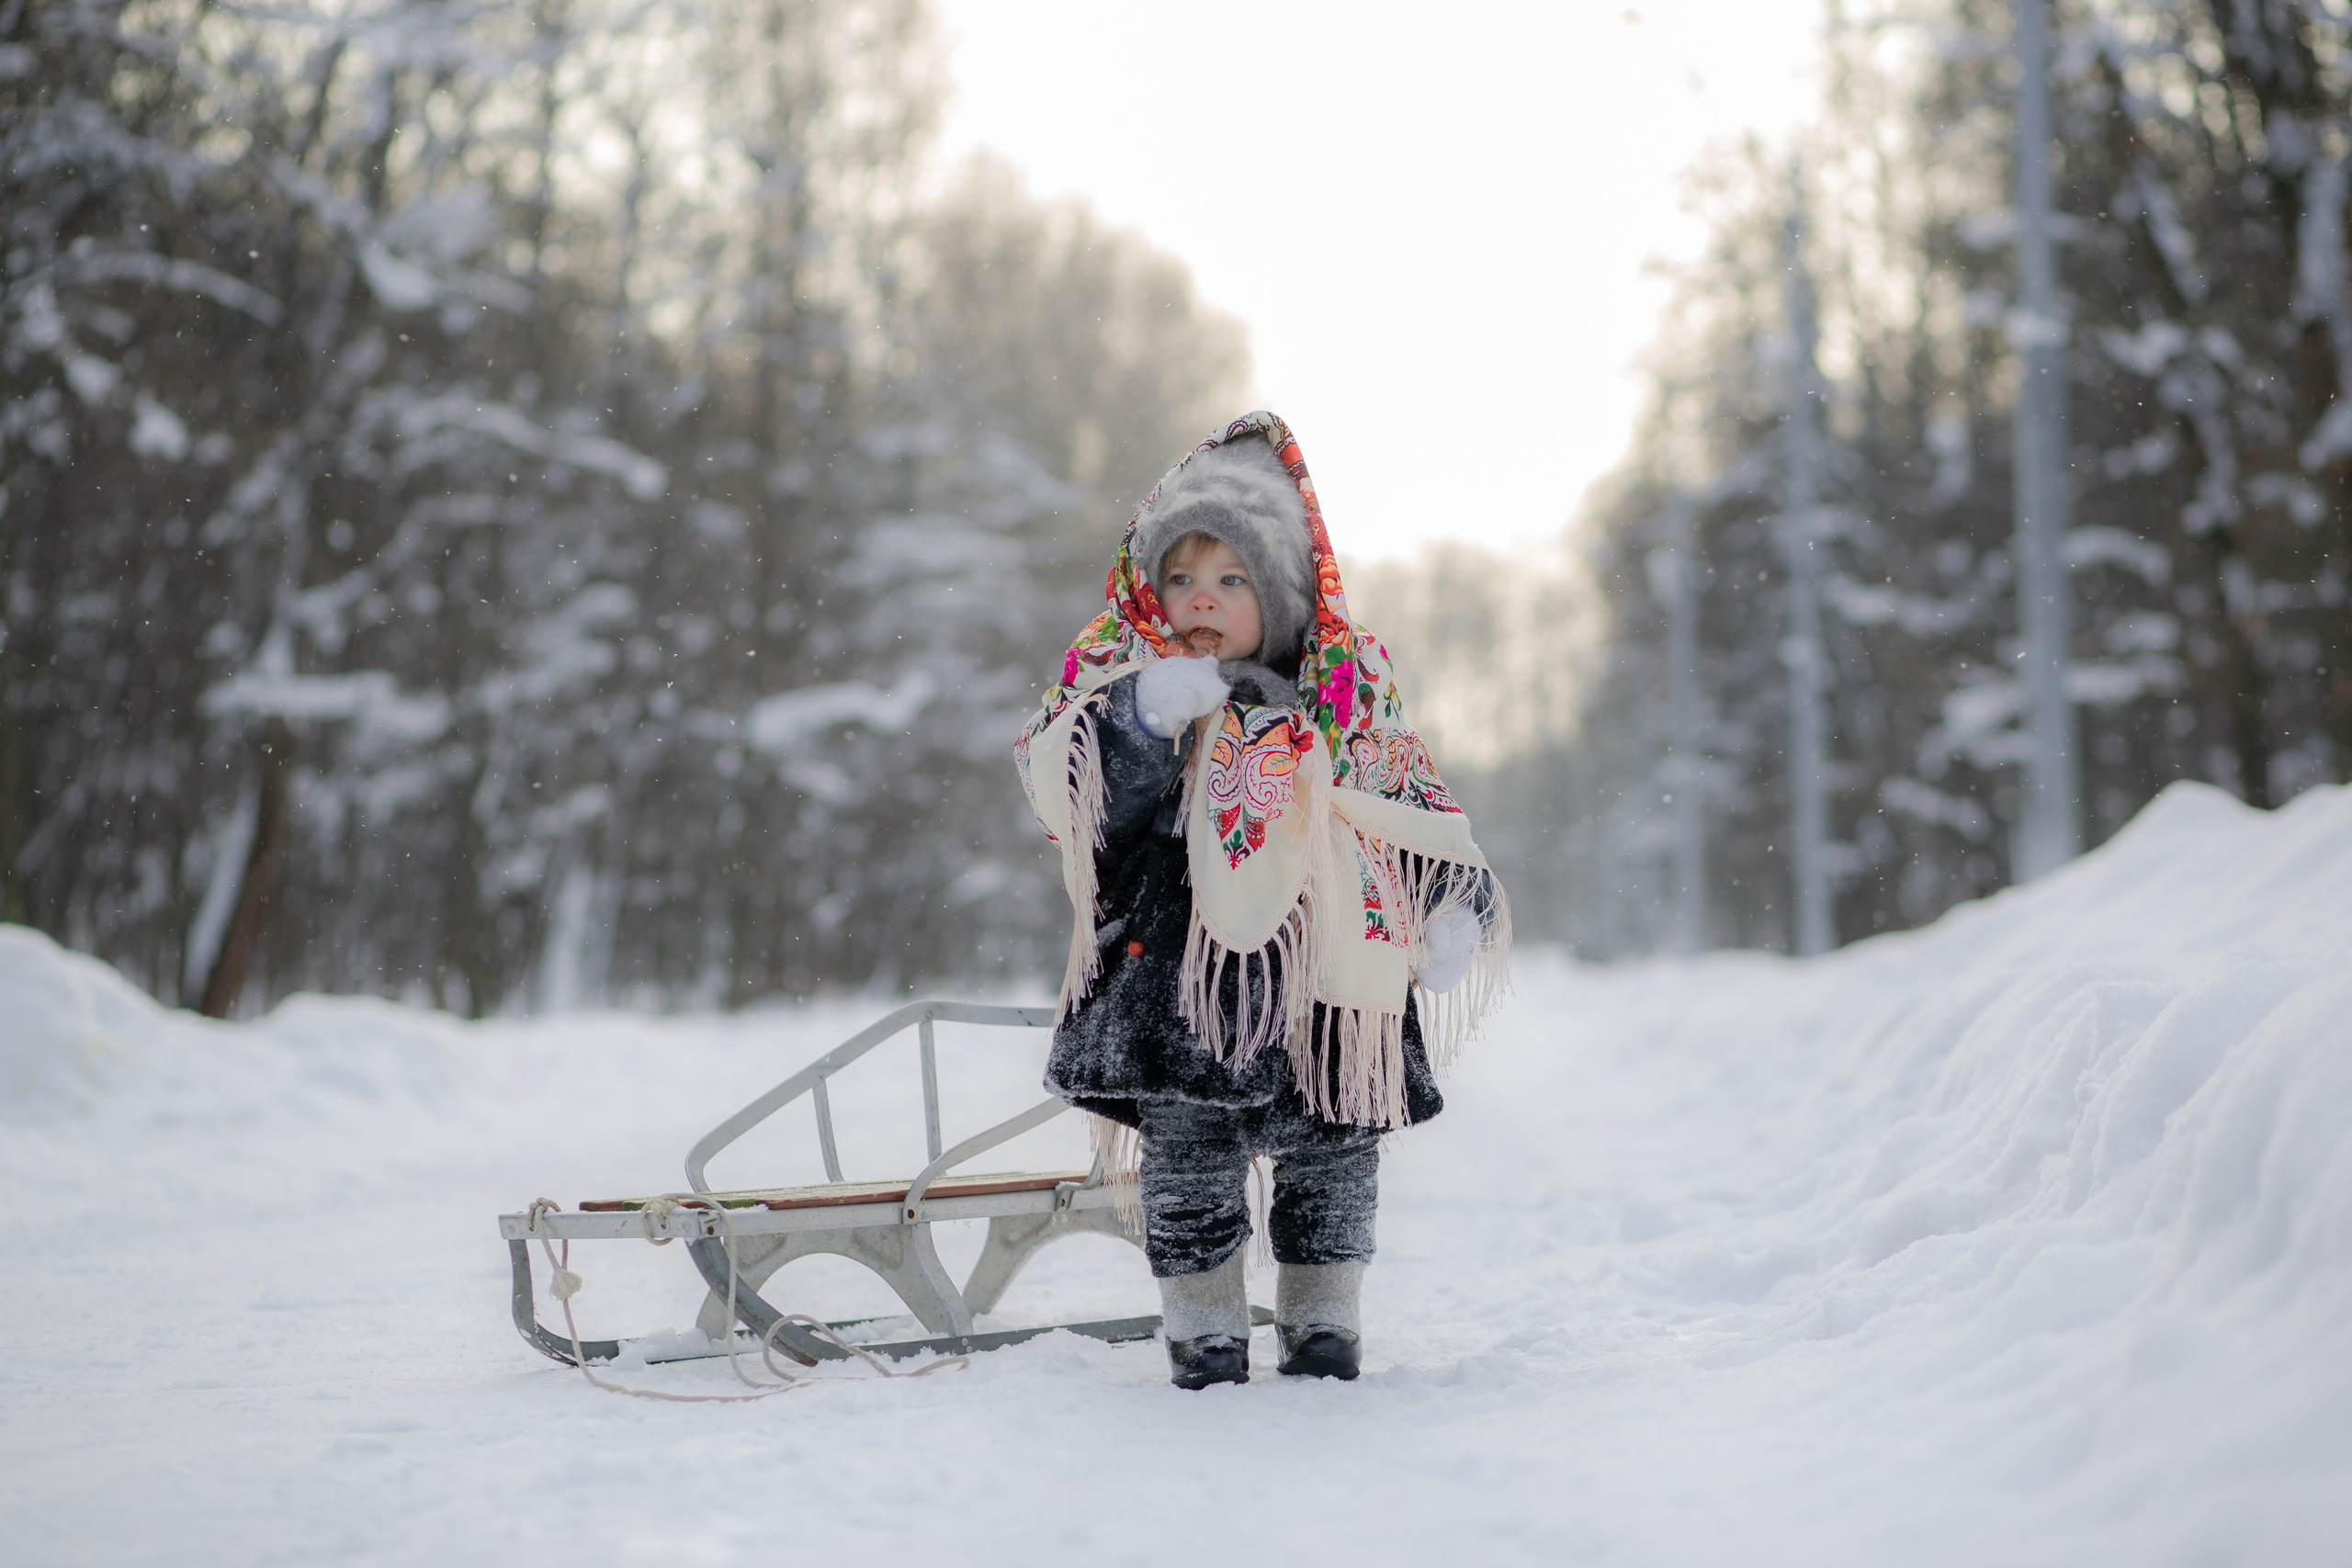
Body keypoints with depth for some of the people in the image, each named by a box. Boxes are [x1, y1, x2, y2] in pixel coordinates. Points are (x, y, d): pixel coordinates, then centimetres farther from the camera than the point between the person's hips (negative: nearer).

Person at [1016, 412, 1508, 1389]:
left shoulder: (1348, 693, 7)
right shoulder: (1118, 683, 2)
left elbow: (1415, 811, 12)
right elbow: (1069, 797, -12)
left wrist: (1459, 904, -2)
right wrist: (1142, 719, -27)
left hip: (1322, 983, 2)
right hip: (1181, 977, -2)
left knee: (1331, 1159, 10)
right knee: (1188, 1162, 2)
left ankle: (1323, 1322, 25)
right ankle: (1203, 1328, 16)